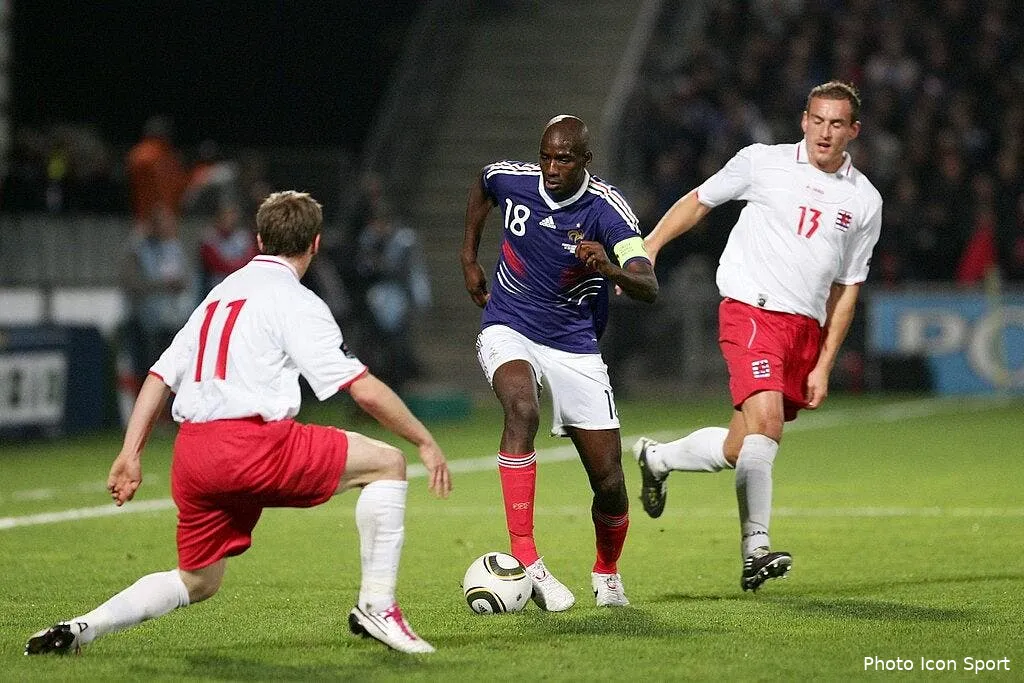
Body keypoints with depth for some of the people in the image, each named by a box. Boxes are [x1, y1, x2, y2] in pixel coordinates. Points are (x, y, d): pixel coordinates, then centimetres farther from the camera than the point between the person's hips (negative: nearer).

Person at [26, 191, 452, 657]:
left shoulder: (219, 295, 24)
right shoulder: (296, 303, 0)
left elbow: (161, 375, 21)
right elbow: (365, 390, -6)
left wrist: (131, 453, 20)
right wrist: (425, 442, 3)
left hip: (191, 457, 8)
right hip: (249, 443, -8)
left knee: (197, 582, 23)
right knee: (386, 463, 1)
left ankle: (79, 630, 9)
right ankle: (376, 607, -3)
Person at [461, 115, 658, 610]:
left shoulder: (607, 208, -17)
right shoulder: (510, 179, -9)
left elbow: (649, 288, -28)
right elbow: (481, 185, 19)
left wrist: (610, 269, -49)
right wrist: (468, 258, 16)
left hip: (575, 346, 0)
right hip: (508, 331, 0)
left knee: (609, 482, -2)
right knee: (522, 408, -35)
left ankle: (606, 574, 30)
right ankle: (524, 559, -37)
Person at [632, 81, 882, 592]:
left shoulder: (865, 201, 9)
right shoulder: (763, 162, 1)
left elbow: (846, 290, 14)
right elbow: (699, 201, 14)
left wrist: (824, 364, 9)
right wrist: (648, 247, 3)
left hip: (806, 329, 4)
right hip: (751, 310, -4)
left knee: (738, 450, 3)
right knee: (765, 420, -25)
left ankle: (657, 458, 30)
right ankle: (756, 549, -13)